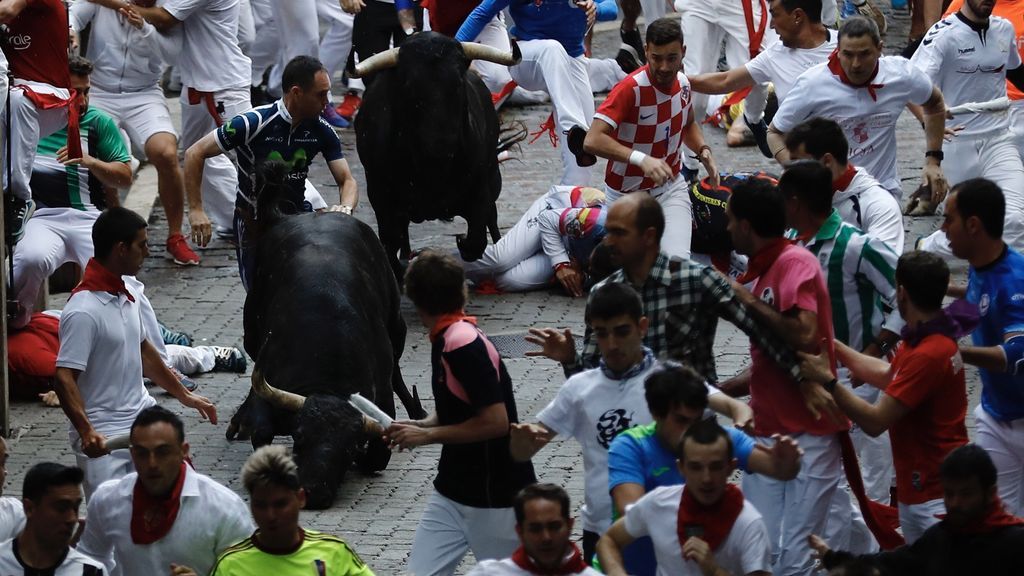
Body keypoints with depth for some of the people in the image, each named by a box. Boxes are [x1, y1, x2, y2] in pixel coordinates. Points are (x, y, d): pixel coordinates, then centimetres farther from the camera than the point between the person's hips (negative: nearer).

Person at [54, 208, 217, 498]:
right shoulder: (83, 312, -21)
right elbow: (64, 379, -26)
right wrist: (87, 432, -38)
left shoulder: (126, 295, 7)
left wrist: (184, 395, 30)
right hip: (104, 436, -9)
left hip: (143, 417, 9)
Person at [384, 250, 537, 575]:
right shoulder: (447, 341, 7)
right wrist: (419, 427, 4)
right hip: (453, 488, 9)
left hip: (495, 495, -9)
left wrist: (427, 435, -17)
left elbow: (495, 422, -26)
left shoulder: (464, 345, -22)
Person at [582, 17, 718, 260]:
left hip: (672, 188, 4)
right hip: (628, 195, -4)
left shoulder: (682, 82, -3)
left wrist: (704, 151, -1)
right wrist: (641, 159, -45)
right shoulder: (630, 88, -24)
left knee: (677, 260, -17)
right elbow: (592, 140, -35)